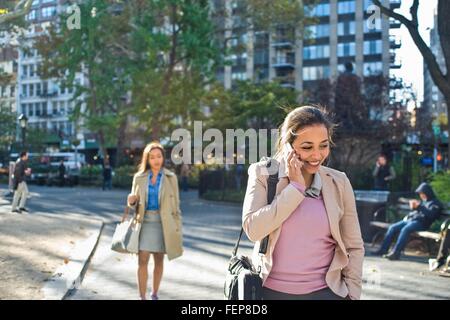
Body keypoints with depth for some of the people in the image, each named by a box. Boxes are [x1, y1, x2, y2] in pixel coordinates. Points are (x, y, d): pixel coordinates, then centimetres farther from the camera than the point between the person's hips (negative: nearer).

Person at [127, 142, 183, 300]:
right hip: (144, 222, 0)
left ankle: (154, 294, 24)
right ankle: (142, 297, 0)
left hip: (163, 224, 0)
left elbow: (176, 204, 2)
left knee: (159, 260, 9)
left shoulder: (171, 177, 0)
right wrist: (132, 201, -14)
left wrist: (177, 228, -1)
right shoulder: (139, 177, 4)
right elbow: (135, 204, 10)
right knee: (142, 260, -6)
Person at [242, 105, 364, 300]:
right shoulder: (263, 173, -5)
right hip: (270, 291, 0)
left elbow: (354, 247, 5)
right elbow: (253, 229, -18)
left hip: (325, 291, 1)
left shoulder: (338, 182, -1)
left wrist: (352, 294, 1)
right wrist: (296, 186, -17)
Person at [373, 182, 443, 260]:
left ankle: (395, 253, -39)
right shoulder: (423, 201, 27)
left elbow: (431, 214, -16)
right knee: (392, 227, -9)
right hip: (410, 219, 9)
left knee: (405, 229, -34)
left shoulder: (435, 203, 2)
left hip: (421, 223, -8)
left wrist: (419, 206, -22)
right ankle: (383, 249, -12)